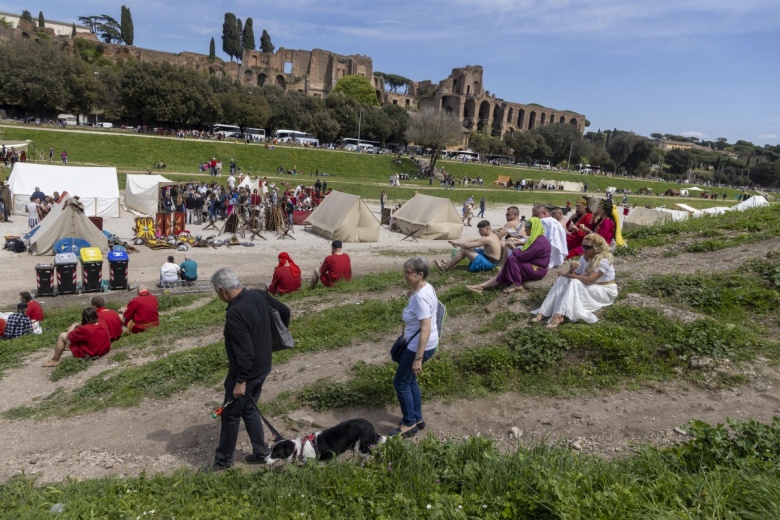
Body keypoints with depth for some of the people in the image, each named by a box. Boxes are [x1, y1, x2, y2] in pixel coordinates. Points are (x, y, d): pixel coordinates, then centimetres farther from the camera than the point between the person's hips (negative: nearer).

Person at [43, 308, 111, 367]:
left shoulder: (84, 329, -21)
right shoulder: (103, 328, -3)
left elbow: (68, 336, -7)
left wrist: (73, 326, 13)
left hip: (86, 354, -7)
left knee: (62, 336, 1)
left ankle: (55, 361, 10)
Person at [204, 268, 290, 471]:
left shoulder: (235, 313, -28)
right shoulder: (258, 295, -4)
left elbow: (244, 352, -28)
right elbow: (284, 311, 9)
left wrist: (241, 381, -19)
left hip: (246, 373, -8)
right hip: (262, 367, 8)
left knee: (231, 415, 10)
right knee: (249, 409, 23)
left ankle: (223, 460, 28)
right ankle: (261, 451, 32)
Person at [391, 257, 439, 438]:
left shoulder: (421, 297, -28)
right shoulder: (425, 288, 3)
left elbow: (426, 329, -32)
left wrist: (418, 358, -31)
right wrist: (412, 295, 9)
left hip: (420, 346, -10)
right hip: (418, 343, 10)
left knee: (401, 382, 4)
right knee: (410, 381, 21)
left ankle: (409, 424, 19)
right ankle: (417, 419, 34)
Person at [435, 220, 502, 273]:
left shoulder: (488, 239, -23)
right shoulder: (493, 235, 9)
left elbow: (468, 245, -24)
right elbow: (476, 241, 13)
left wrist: (456, 243, -9)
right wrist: (460, 243, 4)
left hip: (488, 263, -10)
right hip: (491, 260, 10)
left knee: (464, 249, -11)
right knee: (464, 248, 10)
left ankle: (447, 267, -2)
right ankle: (449, 263, 14)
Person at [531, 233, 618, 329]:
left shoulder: (604, 261, -23)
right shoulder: (584, 258, 0)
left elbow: (589, 280, -31)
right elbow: (575, 274, -3)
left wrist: (569, 275, -22)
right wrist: (571, 270, -27)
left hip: (605, 291, -7)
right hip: (590, 287, 7)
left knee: (575, 283, -32)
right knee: (562, 280, -17)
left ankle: (560, 315, -42)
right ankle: (543, 312, -28)